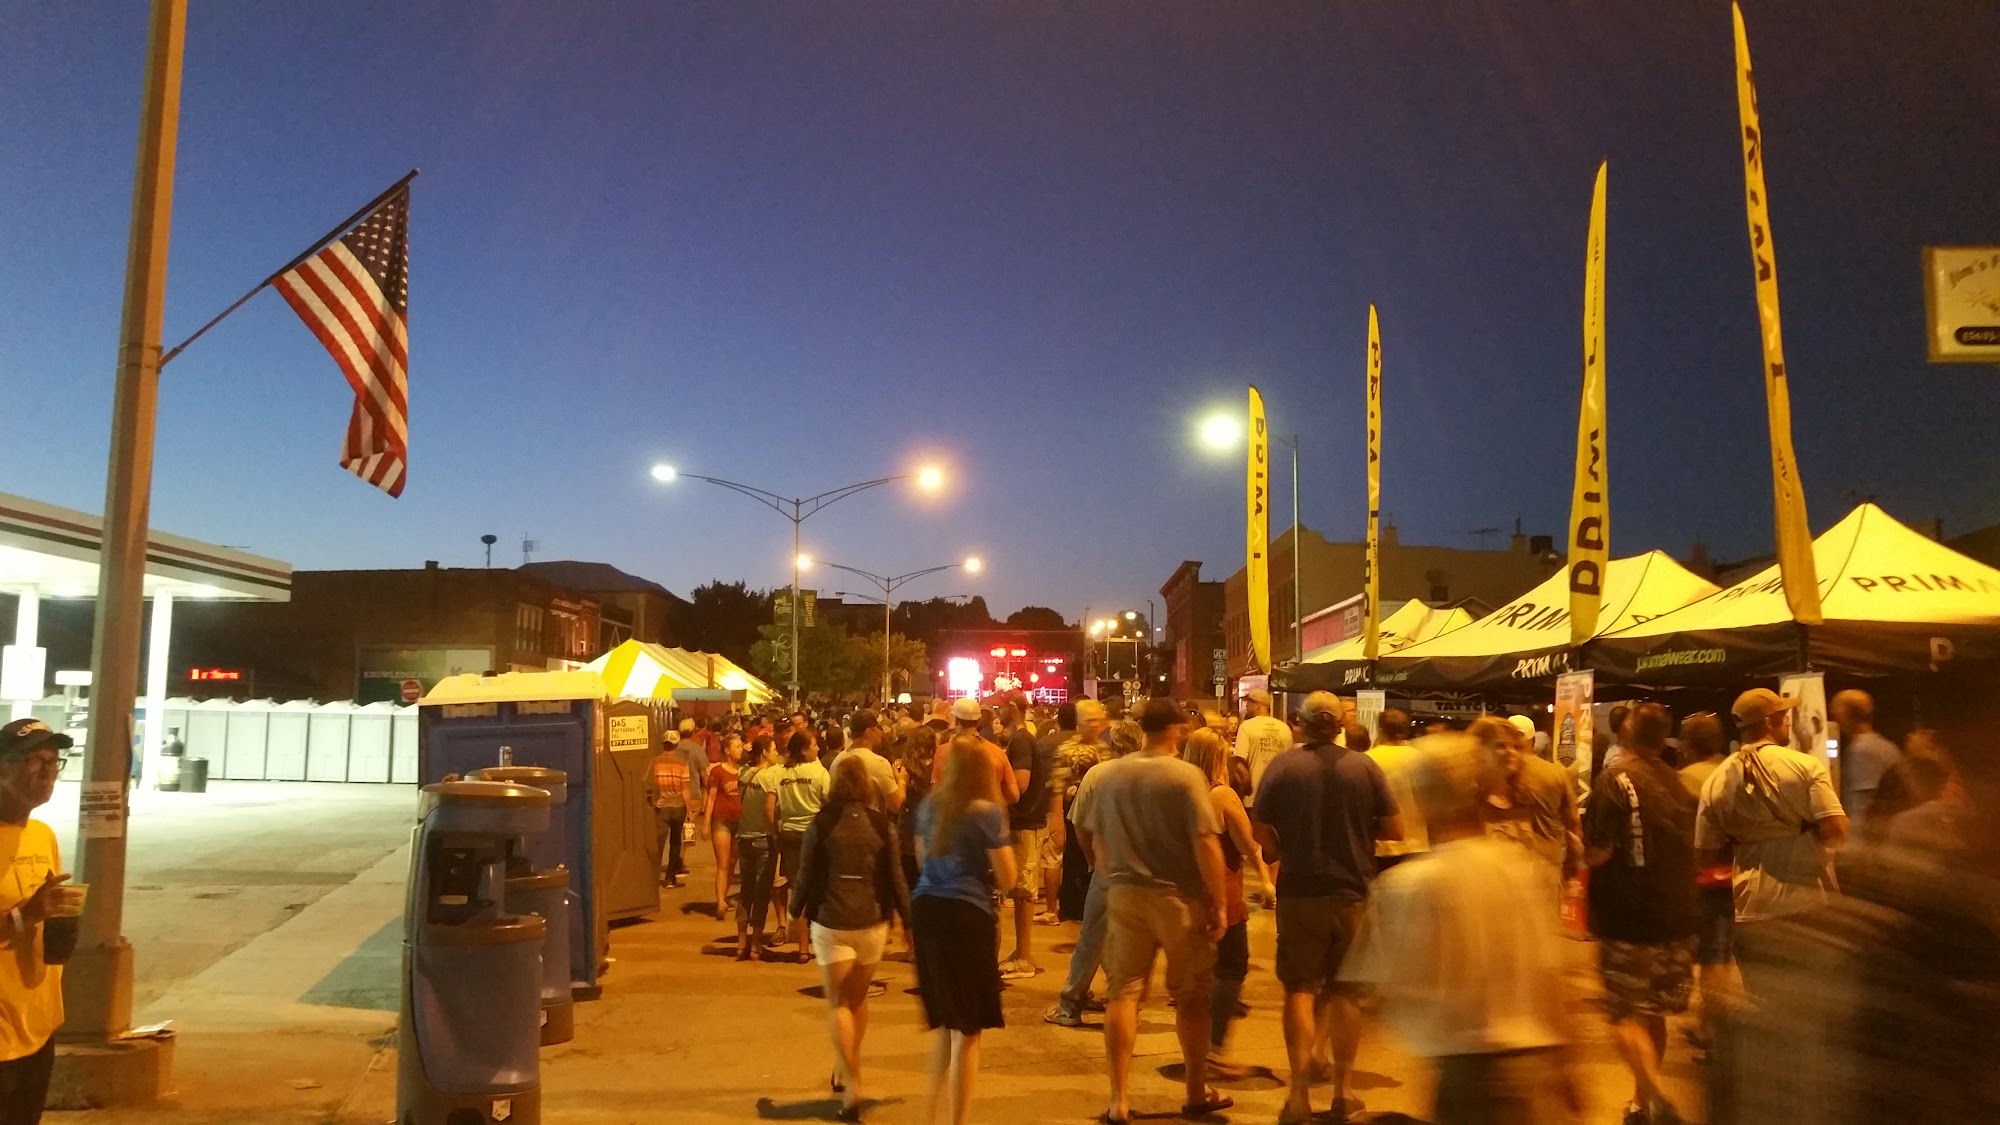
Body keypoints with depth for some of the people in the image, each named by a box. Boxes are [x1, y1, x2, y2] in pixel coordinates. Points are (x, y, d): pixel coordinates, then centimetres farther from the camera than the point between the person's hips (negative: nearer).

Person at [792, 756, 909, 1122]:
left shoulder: (820, 824, -6)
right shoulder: (882, 825, -3)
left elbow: (805, 875, -1)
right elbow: (896, 878, -1)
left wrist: (795, 913, 16)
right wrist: (910, 920, 9)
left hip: (831, 921, -2)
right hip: (872, 921, 2)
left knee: (838, 1004, 5)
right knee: (858, 999, 21)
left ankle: (852, 1086, -6)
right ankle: (844, 1071, 34)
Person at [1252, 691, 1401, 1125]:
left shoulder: (1282, 766, -8)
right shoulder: (1365, 767, -5)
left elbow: (1262, 832, -9)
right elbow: (1393, 831, -1)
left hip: (1299, 893, -1)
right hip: (1353, 893, 2)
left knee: (1300, 989, 7)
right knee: (1344, 991, 14)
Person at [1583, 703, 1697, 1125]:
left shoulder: (1615, 779, -14)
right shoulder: (1678, 782, 7)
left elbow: (1597, 853, -19)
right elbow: (1690, 846, 17)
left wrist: (1583, 847, 2)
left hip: (1628, 917, -6)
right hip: (1677, 915, 6)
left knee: (1627, 1014, -1)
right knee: (1654, 1012, 17)